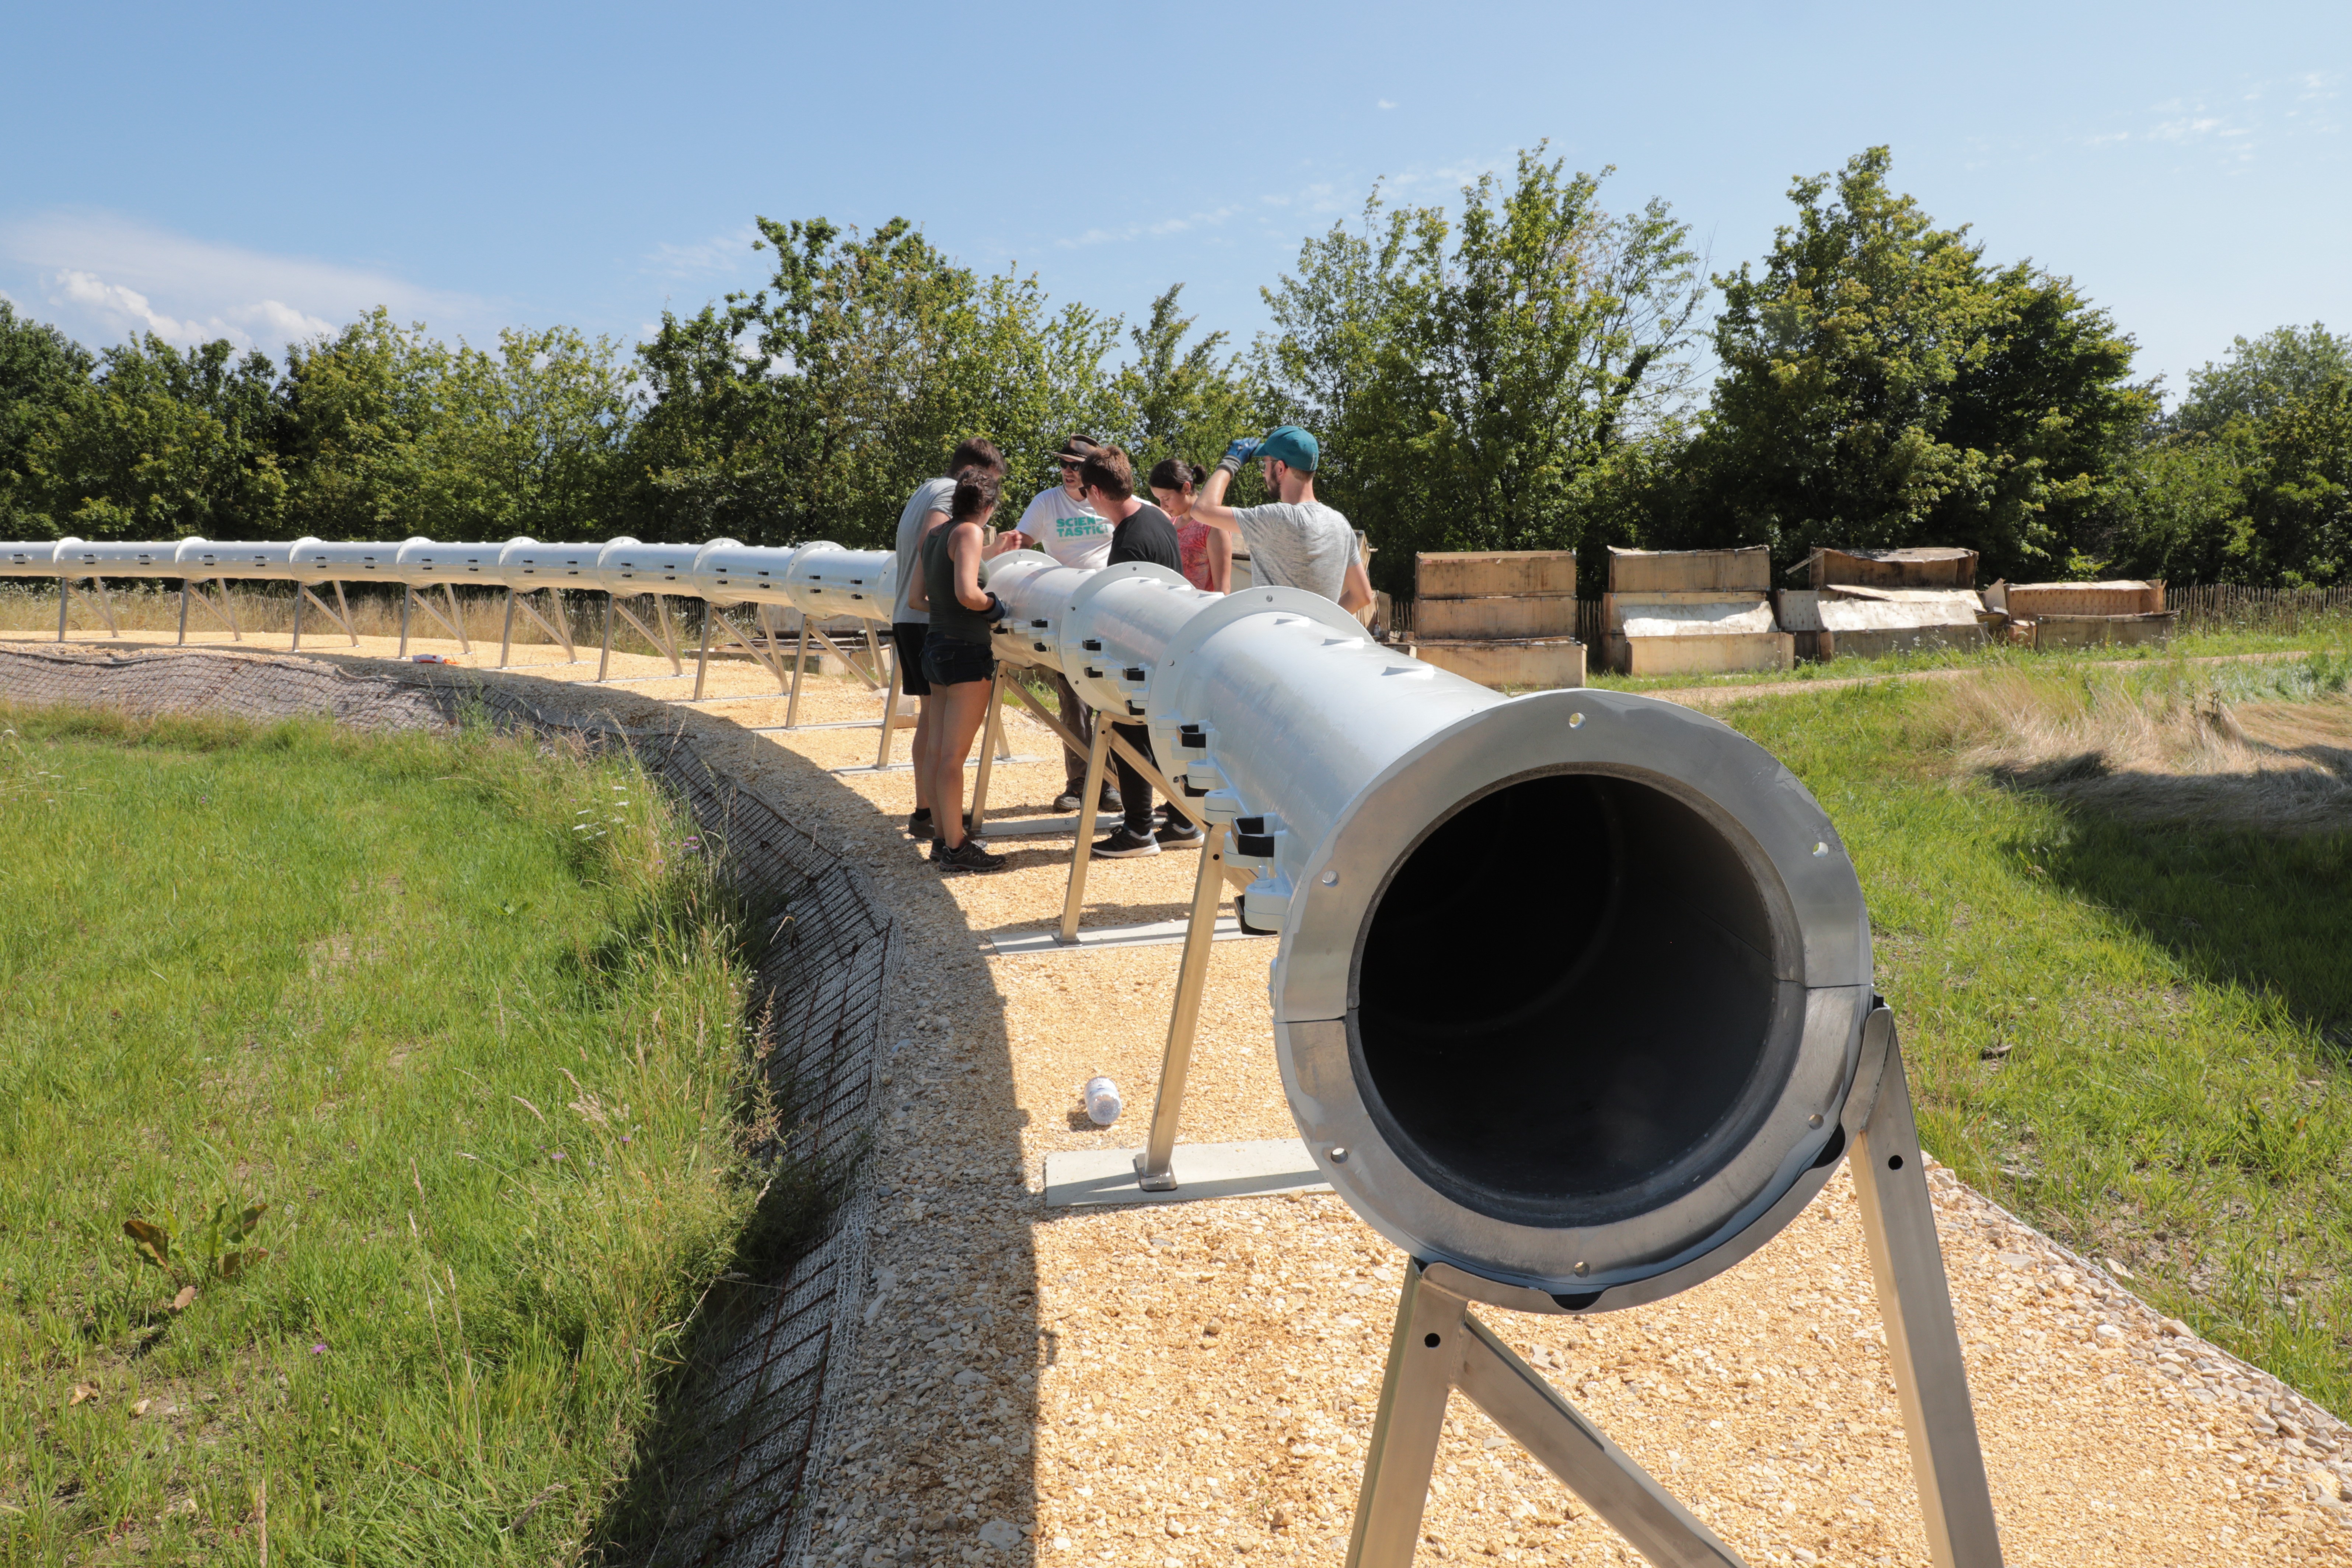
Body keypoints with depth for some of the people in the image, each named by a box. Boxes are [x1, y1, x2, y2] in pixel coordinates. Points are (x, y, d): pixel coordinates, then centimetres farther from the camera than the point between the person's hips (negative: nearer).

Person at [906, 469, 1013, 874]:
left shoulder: (933, 535, 11)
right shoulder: (969, 532, -13)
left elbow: (916, 599, 15)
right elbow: (967, 594, -25)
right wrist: (993, 604, -7)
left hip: (935, 646, 9)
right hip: (966, 652, -9)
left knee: (939, 750, 13)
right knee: (954, 755, -5)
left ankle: (943, 838, 22)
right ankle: (956, 849, 1)